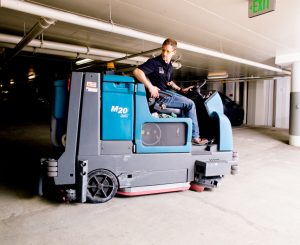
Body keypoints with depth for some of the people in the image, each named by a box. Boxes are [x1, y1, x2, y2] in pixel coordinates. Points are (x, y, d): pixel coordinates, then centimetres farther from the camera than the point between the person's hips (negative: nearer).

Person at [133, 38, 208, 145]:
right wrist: (150, 86, -32)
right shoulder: (154, 62, -11)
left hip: (169, 93, 9)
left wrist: (181, 90, 18)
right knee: (190, 104, -11)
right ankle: (194, 137, -4)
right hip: (159, 96, -9)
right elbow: (137, 71, -24)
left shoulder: (170, 66, 14)